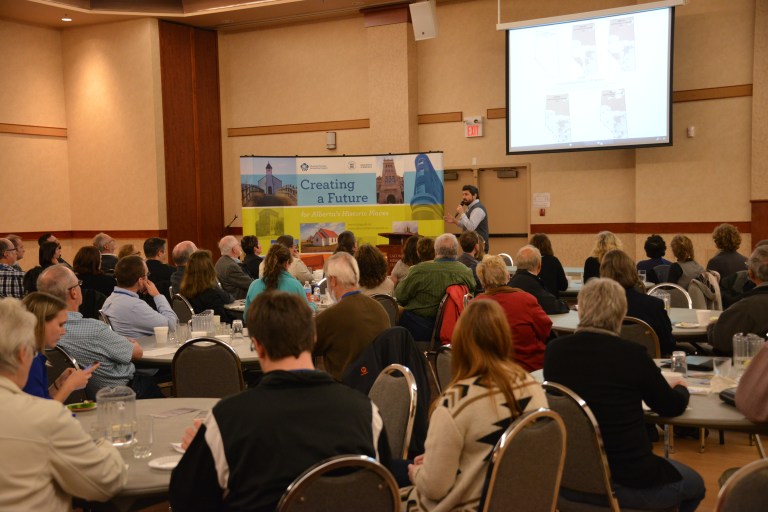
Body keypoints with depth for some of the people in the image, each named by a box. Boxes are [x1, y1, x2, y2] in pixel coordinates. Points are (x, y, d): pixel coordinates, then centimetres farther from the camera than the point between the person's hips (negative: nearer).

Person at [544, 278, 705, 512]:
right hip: (627, 482, -5)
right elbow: (672, 407, 1)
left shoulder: (554, 350, -5)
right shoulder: (631, 353, -15)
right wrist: (681, 388, 24)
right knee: (694, 484, 28)